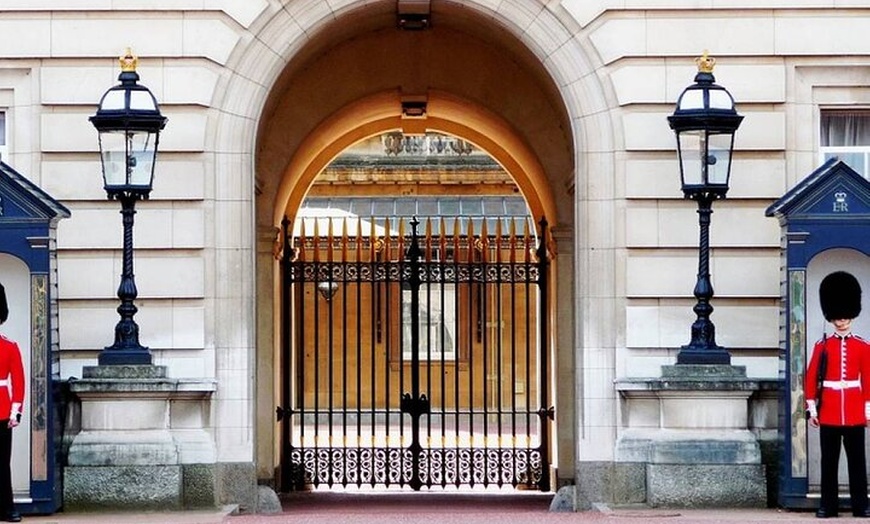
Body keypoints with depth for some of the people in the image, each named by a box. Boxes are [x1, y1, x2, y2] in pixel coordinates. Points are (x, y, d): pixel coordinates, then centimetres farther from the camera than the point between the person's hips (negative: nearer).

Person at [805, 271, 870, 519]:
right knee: (829, 461, 3)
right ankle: (828, 505, 7)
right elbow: (811, 379, 3)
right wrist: (811, 408, -3)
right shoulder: (822, 346, 5)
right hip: (828, 413, 0)